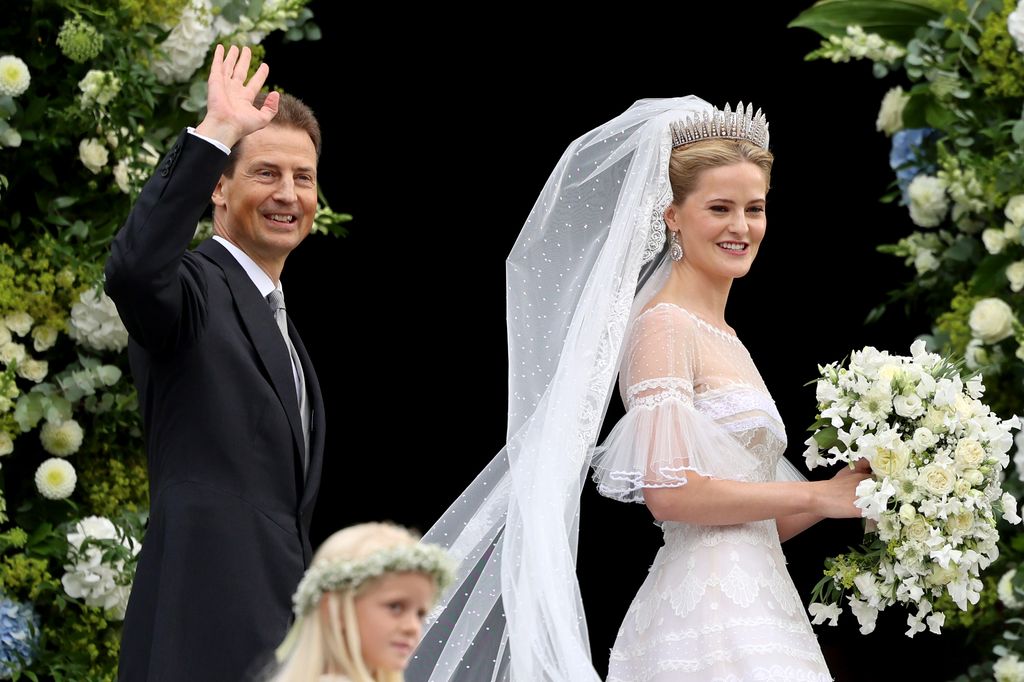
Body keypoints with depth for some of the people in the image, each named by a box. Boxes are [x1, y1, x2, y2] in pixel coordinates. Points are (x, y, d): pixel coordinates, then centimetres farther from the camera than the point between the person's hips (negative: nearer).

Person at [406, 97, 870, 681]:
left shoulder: (722, 338, 20)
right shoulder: (664, 325, -6)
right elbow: (669, 490, -18)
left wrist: (855, 492, 7)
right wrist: (818, 495, -10)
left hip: (751, 607, 8)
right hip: (706, 618, -8)